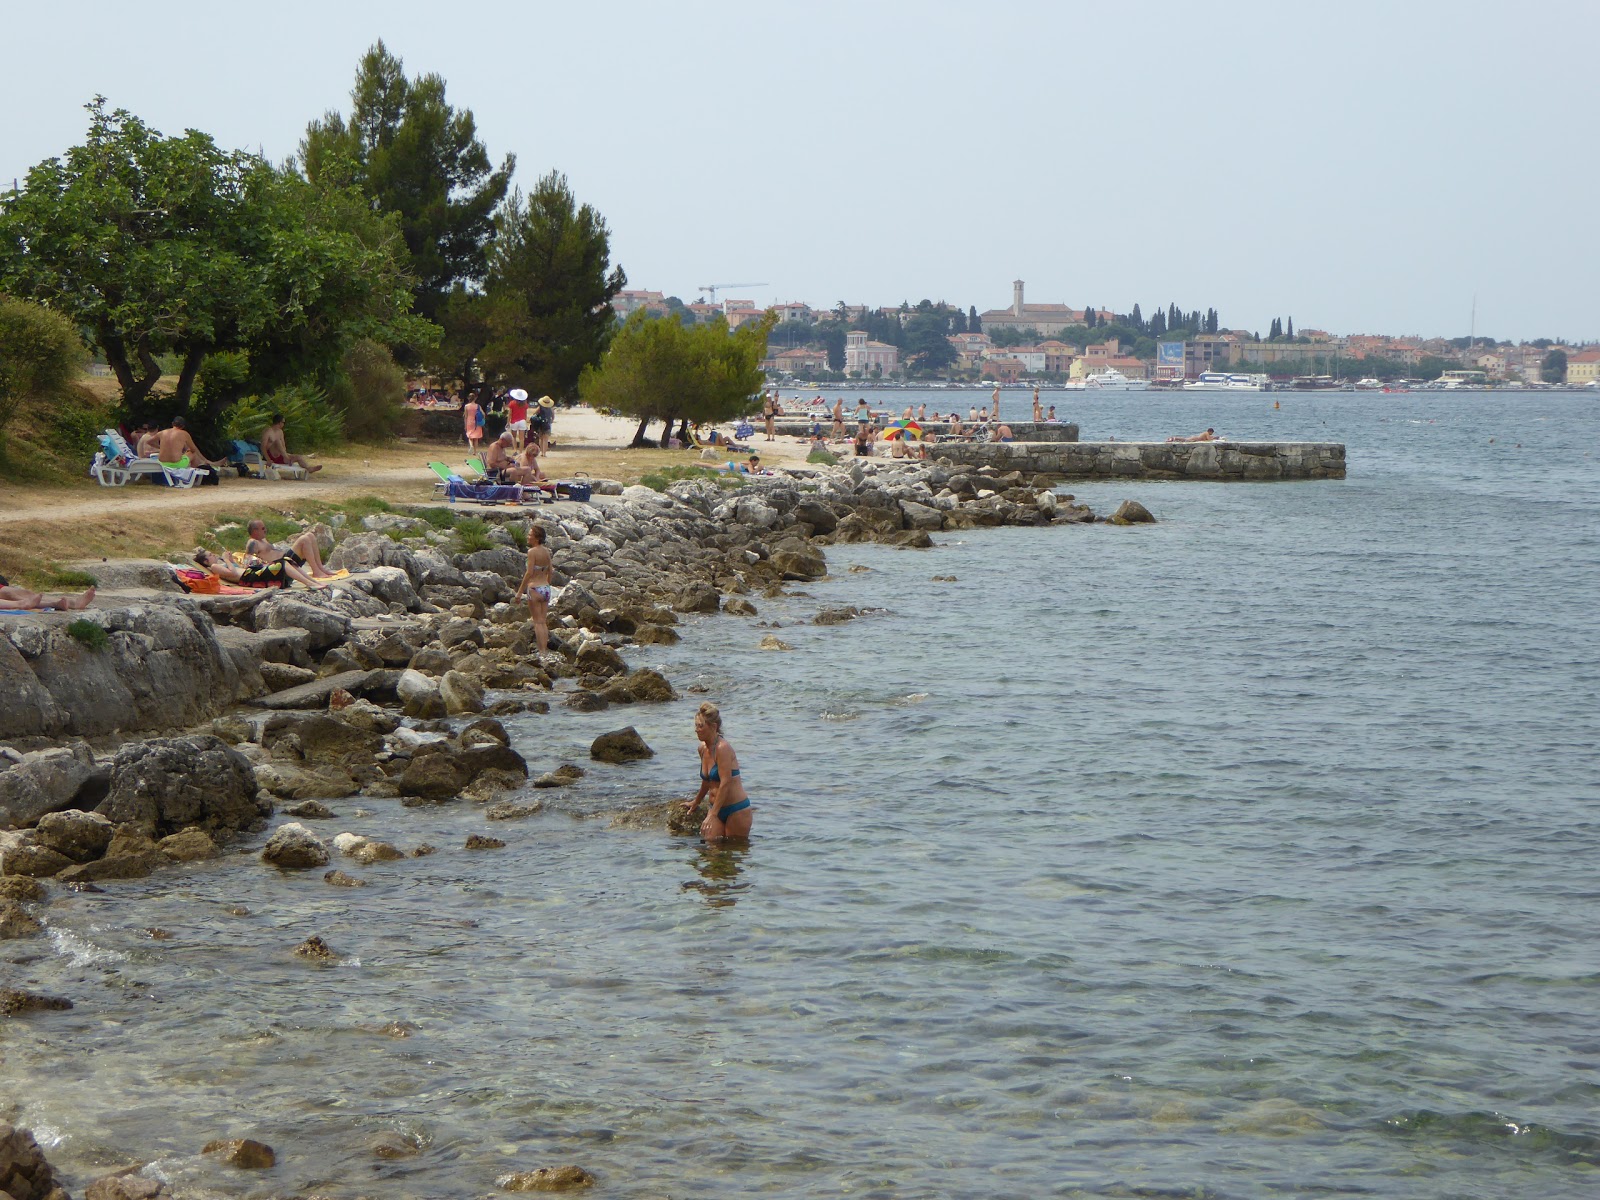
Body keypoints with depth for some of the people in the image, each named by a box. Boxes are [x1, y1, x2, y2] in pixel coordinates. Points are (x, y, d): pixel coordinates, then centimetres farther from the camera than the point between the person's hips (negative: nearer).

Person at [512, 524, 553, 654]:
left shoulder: (532, 551, -15)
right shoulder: (546, 551, 5)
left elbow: (529, 573, -17)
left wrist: (519, 592, -13)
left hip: (535, 588, -6)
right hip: (546, 588, 6)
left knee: (537, 622, 0)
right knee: (543, 621, 12)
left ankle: (541, 650, -2)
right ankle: (545, 649, 12)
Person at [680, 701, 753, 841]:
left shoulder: (722, 748, -19)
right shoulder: (703, 748, 7)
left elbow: (725, 783, -24)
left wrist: (713, 815, -27)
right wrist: (695, 802, 36)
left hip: (737, 809, -8)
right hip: (717, 809, 8)